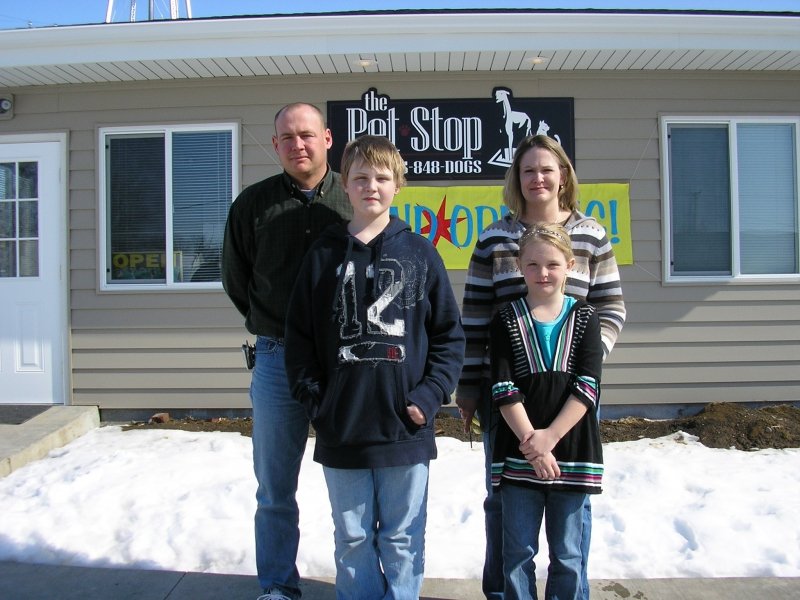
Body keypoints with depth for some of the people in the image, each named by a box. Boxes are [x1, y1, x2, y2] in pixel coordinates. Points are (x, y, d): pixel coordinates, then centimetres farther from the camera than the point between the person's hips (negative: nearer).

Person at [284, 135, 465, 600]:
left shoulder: (419, 253, 2)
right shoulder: (324, 255, 5)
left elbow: (450, 333, 3)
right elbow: (299, 336, 6)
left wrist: (430, 395, -6)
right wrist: (315, 398, -3)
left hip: (406, 428, -1)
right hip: (341, 430, 1)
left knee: (403, 539, 12)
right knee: (352, 539, 15)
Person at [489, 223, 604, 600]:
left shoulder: (584, 318, 3)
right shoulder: (506, 321, 1)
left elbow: (587, 386, -6)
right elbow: (503, 390, -6)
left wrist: (550, 436, -15)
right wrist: (532, 444, -14)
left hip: (571, 451, 1)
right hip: (519, 455, 0)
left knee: (568, 554, 12)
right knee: (518, 553, 9)